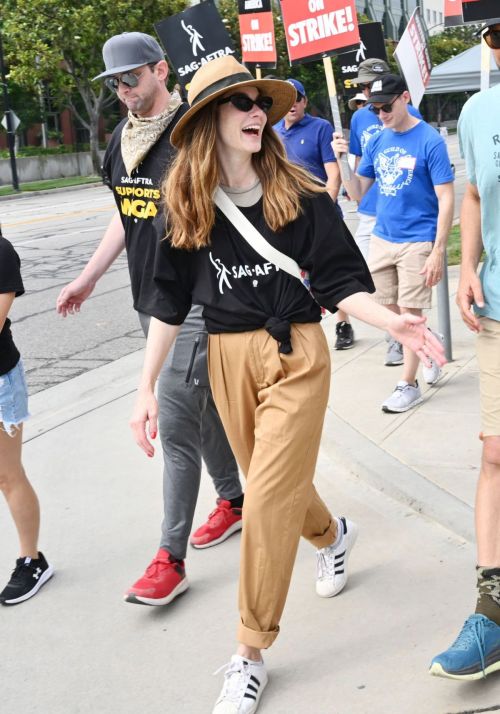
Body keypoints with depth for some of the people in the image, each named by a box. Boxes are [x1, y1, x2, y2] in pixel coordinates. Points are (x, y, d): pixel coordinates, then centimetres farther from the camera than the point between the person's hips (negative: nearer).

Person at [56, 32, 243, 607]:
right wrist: (88, 277, 21)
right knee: (201, 405, 20)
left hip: (195, 298, -7)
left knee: (176, 422, -9)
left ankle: (170, 559, -3)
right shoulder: (121, 140, 10)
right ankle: (233, 499, 39)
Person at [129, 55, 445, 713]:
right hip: (226, 358, 3)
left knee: (269, 499, -7)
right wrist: (146, 389, 1)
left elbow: (341, 283, -4)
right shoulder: (182, 206, 0)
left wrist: (394, 323, -21)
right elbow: (170, 302, 4)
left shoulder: (300, 195, -6)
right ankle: (331, 535, 54)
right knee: (277, 483, 18)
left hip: (295, 354, -3)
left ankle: (250, 656, 6)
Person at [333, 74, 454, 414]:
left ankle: (409, 384, 14)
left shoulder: (430, 141, -11)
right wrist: (342, 160, -6)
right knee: (390, 311, 13)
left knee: (409, 313, 1)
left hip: (417, 242, -6)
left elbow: (446, 201, -12)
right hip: (382, 238, 6)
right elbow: (357, 193, 10)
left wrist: (438, 252, -16)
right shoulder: (377, 141, 6)